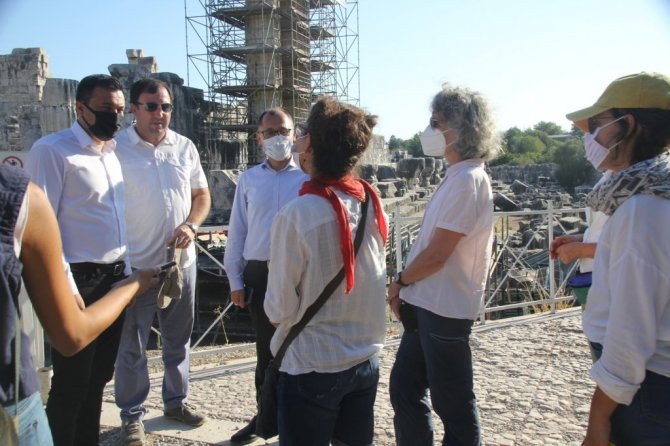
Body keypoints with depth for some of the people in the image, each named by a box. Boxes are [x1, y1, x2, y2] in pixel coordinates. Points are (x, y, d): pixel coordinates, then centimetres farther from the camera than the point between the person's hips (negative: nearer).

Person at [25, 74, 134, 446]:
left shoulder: (113, 152, 12)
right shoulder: (52, 150, -10)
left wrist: (126, 271, 13)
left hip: (115, 278, 7)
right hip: (79, 280, -7)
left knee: (99, 375, 17)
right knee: (71, 381, 5)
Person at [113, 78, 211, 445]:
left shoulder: (185, 147, 5)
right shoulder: (116, 148, -8)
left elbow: (201, 195, 11)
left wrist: (190, 225, -8)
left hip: (181, 260, 4)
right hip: (135, 264, -4)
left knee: (178, 339, 18)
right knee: (132, 345, 8)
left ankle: (176, 400, 36)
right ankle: (132, 414, 26)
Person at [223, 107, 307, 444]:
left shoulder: (307, 178, -3)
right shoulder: (248, 180, 6)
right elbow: (237, 231, 7)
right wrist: (235, 280, 6)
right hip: (259, 273, 3)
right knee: (265, 347, 16)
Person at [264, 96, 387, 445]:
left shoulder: (296, 215, -22)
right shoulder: (374, 204, -5)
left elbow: (280, 309, -13)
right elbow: (374, 281, 5)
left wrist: (275, 309, 7)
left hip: (312, 367, -5)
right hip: (366, 358, 5)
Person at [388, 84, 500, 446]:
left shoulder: (467, 180, -19)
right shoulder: (457, 177, 11)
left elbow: (436, 254, -20)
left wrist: (400, 281, -4)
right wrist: (406, 288, 6)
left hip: (444, 310, -9)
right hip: (427, 305, 9)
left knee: (452, 403, 8)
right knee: (403, 389, 17)